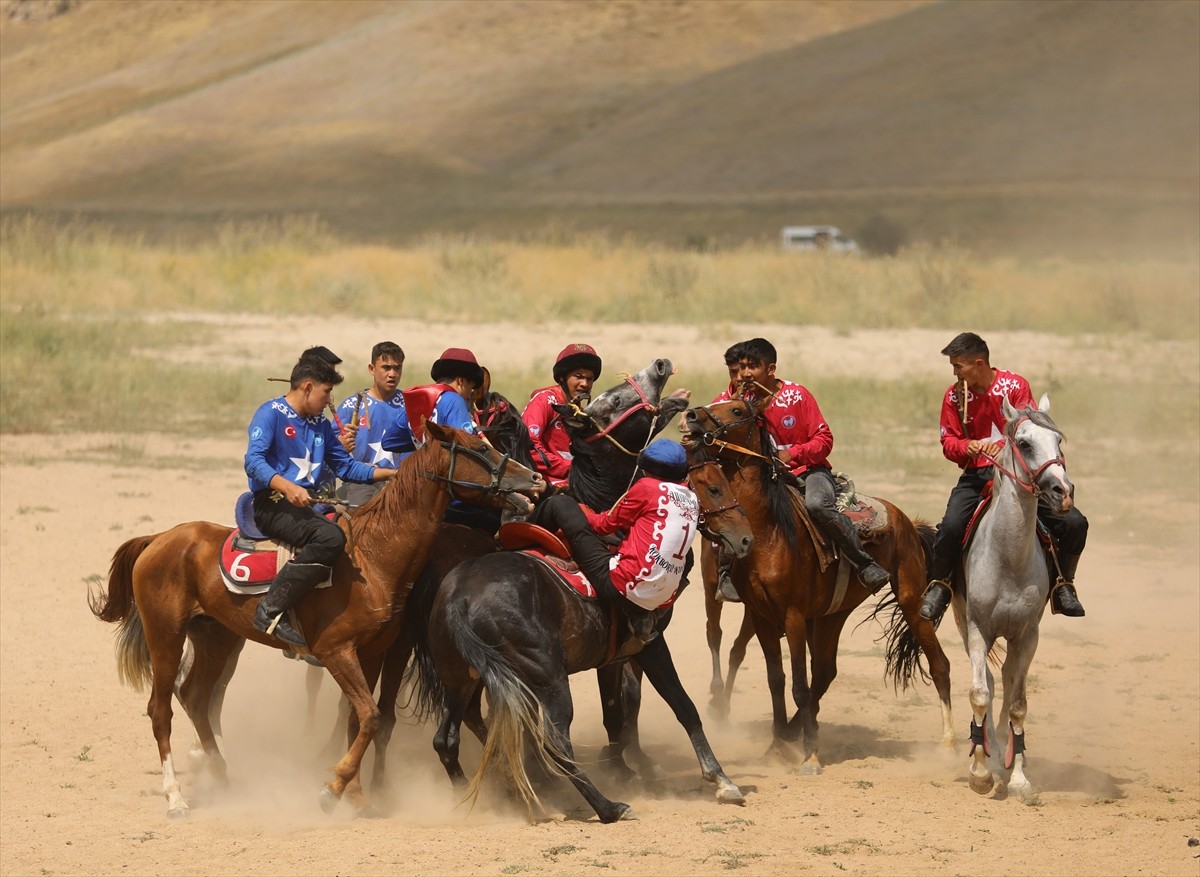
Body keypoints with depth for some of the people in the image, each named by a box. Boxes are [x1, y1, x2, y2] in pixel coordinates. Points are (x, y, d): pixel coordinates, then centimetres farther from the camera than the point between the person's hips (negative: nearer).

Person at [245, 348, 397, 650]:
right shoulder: (271, 413, -6)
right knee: (330, 537, -34)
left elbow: (345, 466, 28)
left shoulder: (321, 425, 19)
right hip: (272, 504, -9)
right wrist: (288, 488, -33)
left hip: (308, 505, 9)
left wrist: (393, 473, 19)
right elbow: (254, 461, -18)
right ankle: (271, 610, -34)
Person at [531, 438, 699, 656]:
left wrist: (579, 512, 26)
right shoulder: (692, 500, 14)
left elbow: (606, 524, 8)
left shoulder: (647, 487, -3)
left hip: (622, 585, -6)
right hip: (661, 601, 6)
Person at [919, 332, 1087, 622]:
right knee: (951, 526, -30)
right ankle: (938, 586, -4)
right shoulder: (955, 395, 1)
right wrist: (969, 447, -20)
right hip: (977, 475, 0)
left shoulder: (1015, 385, -4)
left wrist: (1004, 446, -29)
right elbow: (949, 442, 3)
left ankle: (1063, 586, 8)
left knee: (1073, 523, -16)